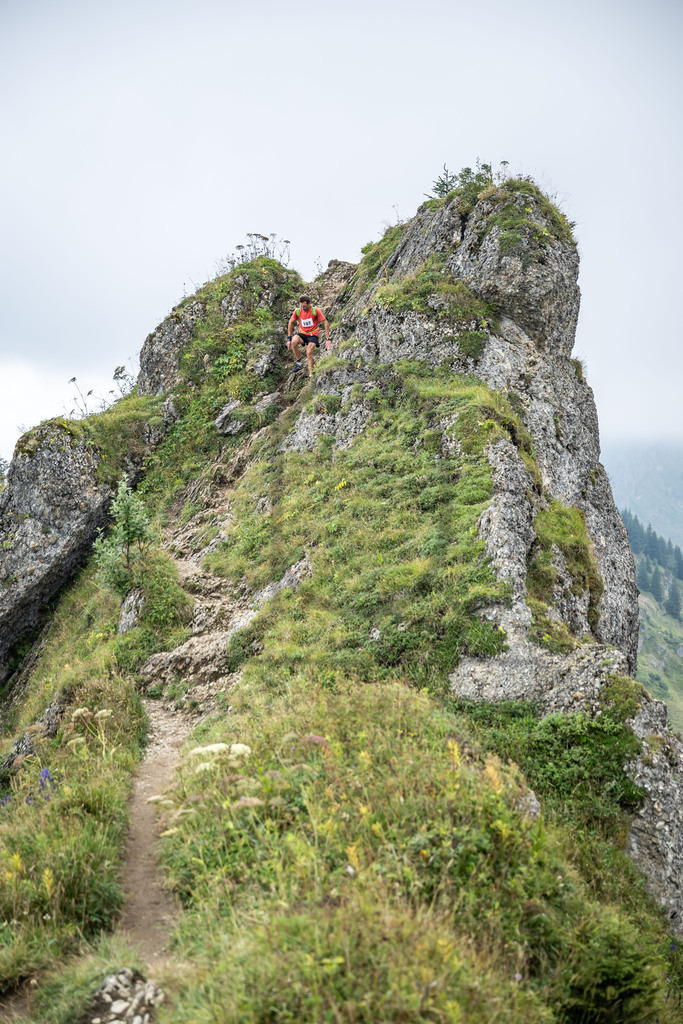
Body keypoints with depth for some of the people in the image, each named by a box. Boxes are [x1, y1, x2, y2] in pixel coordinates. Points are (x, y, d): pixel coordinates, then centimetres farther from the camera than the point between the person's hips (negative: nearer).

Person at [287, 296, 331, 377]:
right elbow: (291, 322, 5)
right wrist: (289, 338, 0)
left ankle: (311, 374, -8)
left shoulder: (315, 310, -17)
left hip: (313, 335, -3)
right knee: (294, 342, -30)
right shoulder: (298, 310, -9)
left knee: (309, 353, -22)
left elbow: (325, 323, -12)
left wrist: (327, 339, -17)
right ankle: (298, 363, -12)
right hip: (302, 333, 3)